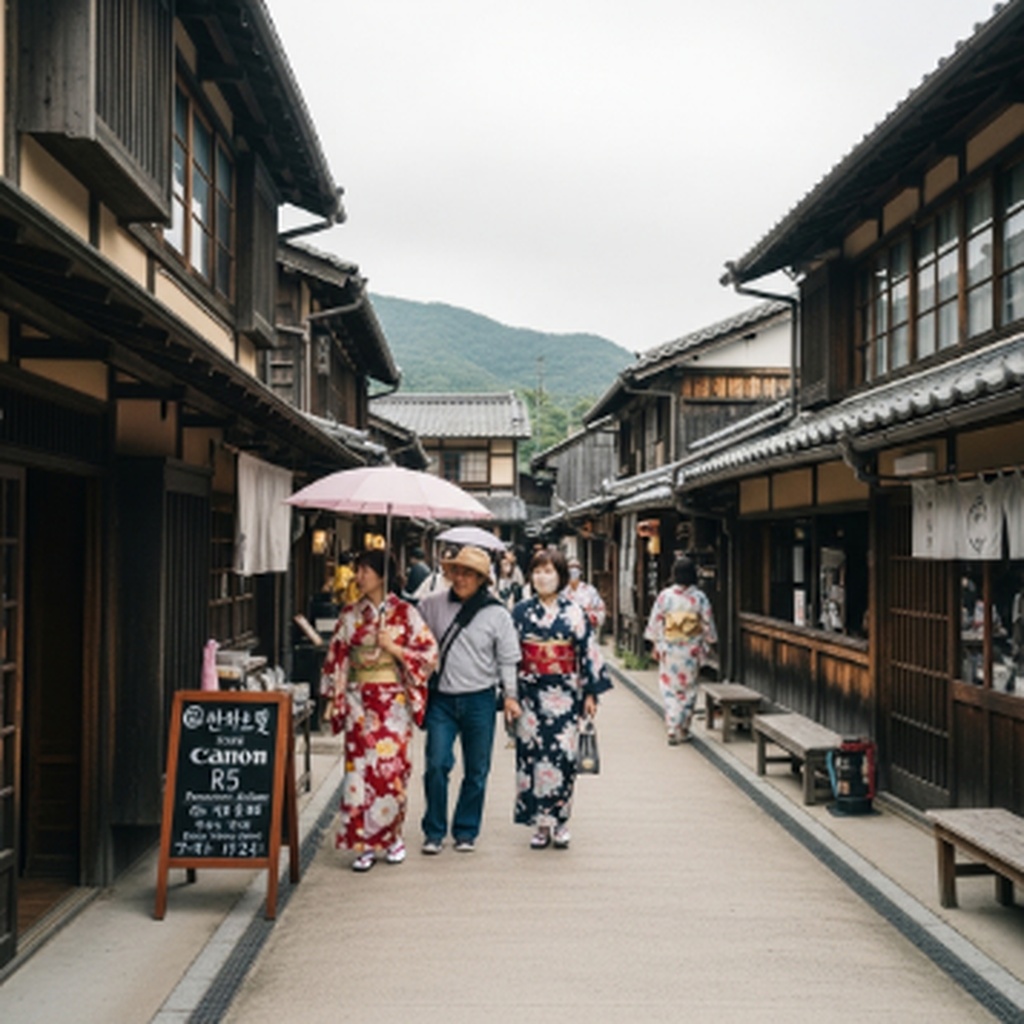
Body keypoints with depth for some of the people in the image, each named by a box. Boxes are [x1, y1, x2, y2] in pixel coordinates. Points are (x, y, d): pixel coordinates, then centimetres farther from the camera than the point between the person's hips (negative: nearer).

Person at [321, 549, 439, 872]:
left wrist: (393, 647, -12)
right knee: (360, 767, -2)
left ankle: (392, 836, 18)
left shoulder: (404, 612, 0)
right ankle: (365, 843, 5)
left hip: (393, 699, -2)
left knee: (392, 767, 0)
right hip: (359, 701, 2)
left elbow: (429, 652, -2)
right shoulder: (350, 614, 8)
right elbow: (336, 658, 10)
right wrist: (335, 698, 5)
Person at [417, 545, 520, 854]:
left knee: (476, 770, 7)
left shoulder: (497, 614, -2)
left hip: (479, 700, 0)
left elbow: (507, 660, 4)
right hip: (441, 698, 0)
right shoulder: (432, 606, 0)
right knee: (437, 764, -6)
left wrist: (510, 695, 0)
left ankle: (466, 831, 22)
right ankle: (434, 831, 9)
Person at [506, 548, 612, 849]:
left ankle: (560, 822, 11)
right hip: (530, 695, 1)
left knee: (563, 756, -2)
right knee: (532, 755, -1)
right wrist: (509, 695, -2)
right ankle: (540, 823, 9)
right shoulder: (521, 612, 4)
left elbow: (588, 653, 3)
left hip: (565, 695, -1)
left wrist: (591, 693, 0)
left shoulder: (574, 613, 2)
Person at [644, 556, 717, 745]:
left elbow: (655, 622, -1)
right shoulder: (699, 597, -7)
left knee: (669, 689, 8)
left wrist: (655, 645, 10)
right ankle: (683, 731, 15)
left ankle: (672, 729, -2)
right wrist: (708, 644, 13)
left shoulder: (665, 596, -7)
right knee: (688, 690, 11)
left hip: (669, 650, 0)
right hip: (691, 651, 0)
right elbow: (707, 624, -1)